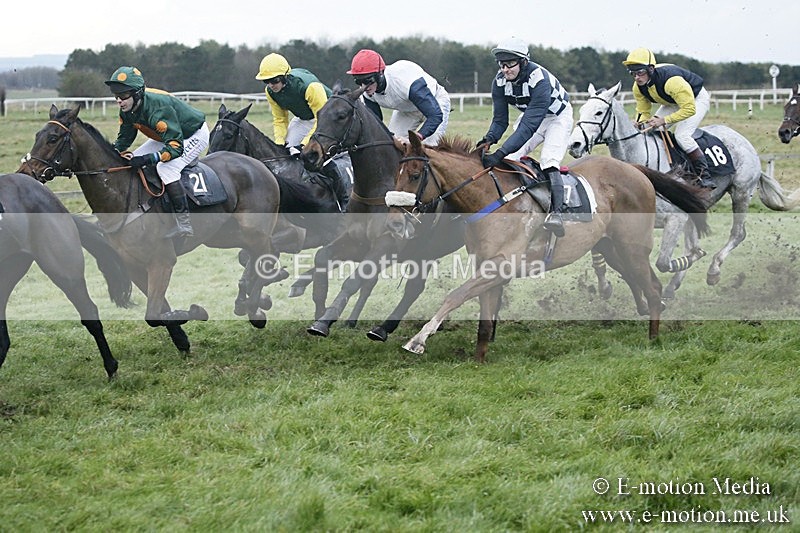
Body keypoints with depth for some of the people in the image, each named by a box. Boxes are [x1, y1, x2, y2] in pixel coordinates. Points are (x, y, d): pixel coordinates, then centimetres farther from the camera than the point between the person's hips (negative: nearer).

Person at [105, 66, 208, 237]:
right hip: (170, 135, 9)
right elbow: (124, 139, 0)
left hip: (195, 135, -9)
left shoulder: (158, 108, -39)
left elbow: (176, 146, -42)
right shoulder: (127, 110, -13)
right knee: (132, 161, 3)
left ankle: (184, 223, -27)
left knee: (166, 167, -29)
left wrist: (151, 158, -54)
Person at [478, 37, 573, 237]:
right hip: (530, 115, 7)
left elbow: (529, 126, -44)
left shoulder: (539, 80, -39)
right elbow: (500, 120, -13)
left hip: (558, 117, -7)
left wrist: (500, 153, -53)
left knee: (549, 161, -27)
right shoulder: (500, 81, -20)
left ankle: (556, 212, -34)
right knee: (510, 159, -9)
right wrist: (490, 139, -38)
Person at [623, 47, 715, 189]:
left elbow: (689, 109, -37)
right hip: (672, 102, 8)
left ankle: (705, 176, -19)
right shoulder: (638, 88, -17)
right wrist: (639, 124, -27)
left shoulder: (671, 80, -41)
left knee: (682, 135, -26)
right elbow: (643, 112, -4)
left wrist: (664, 120, -40)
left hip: (696, 99, -8)